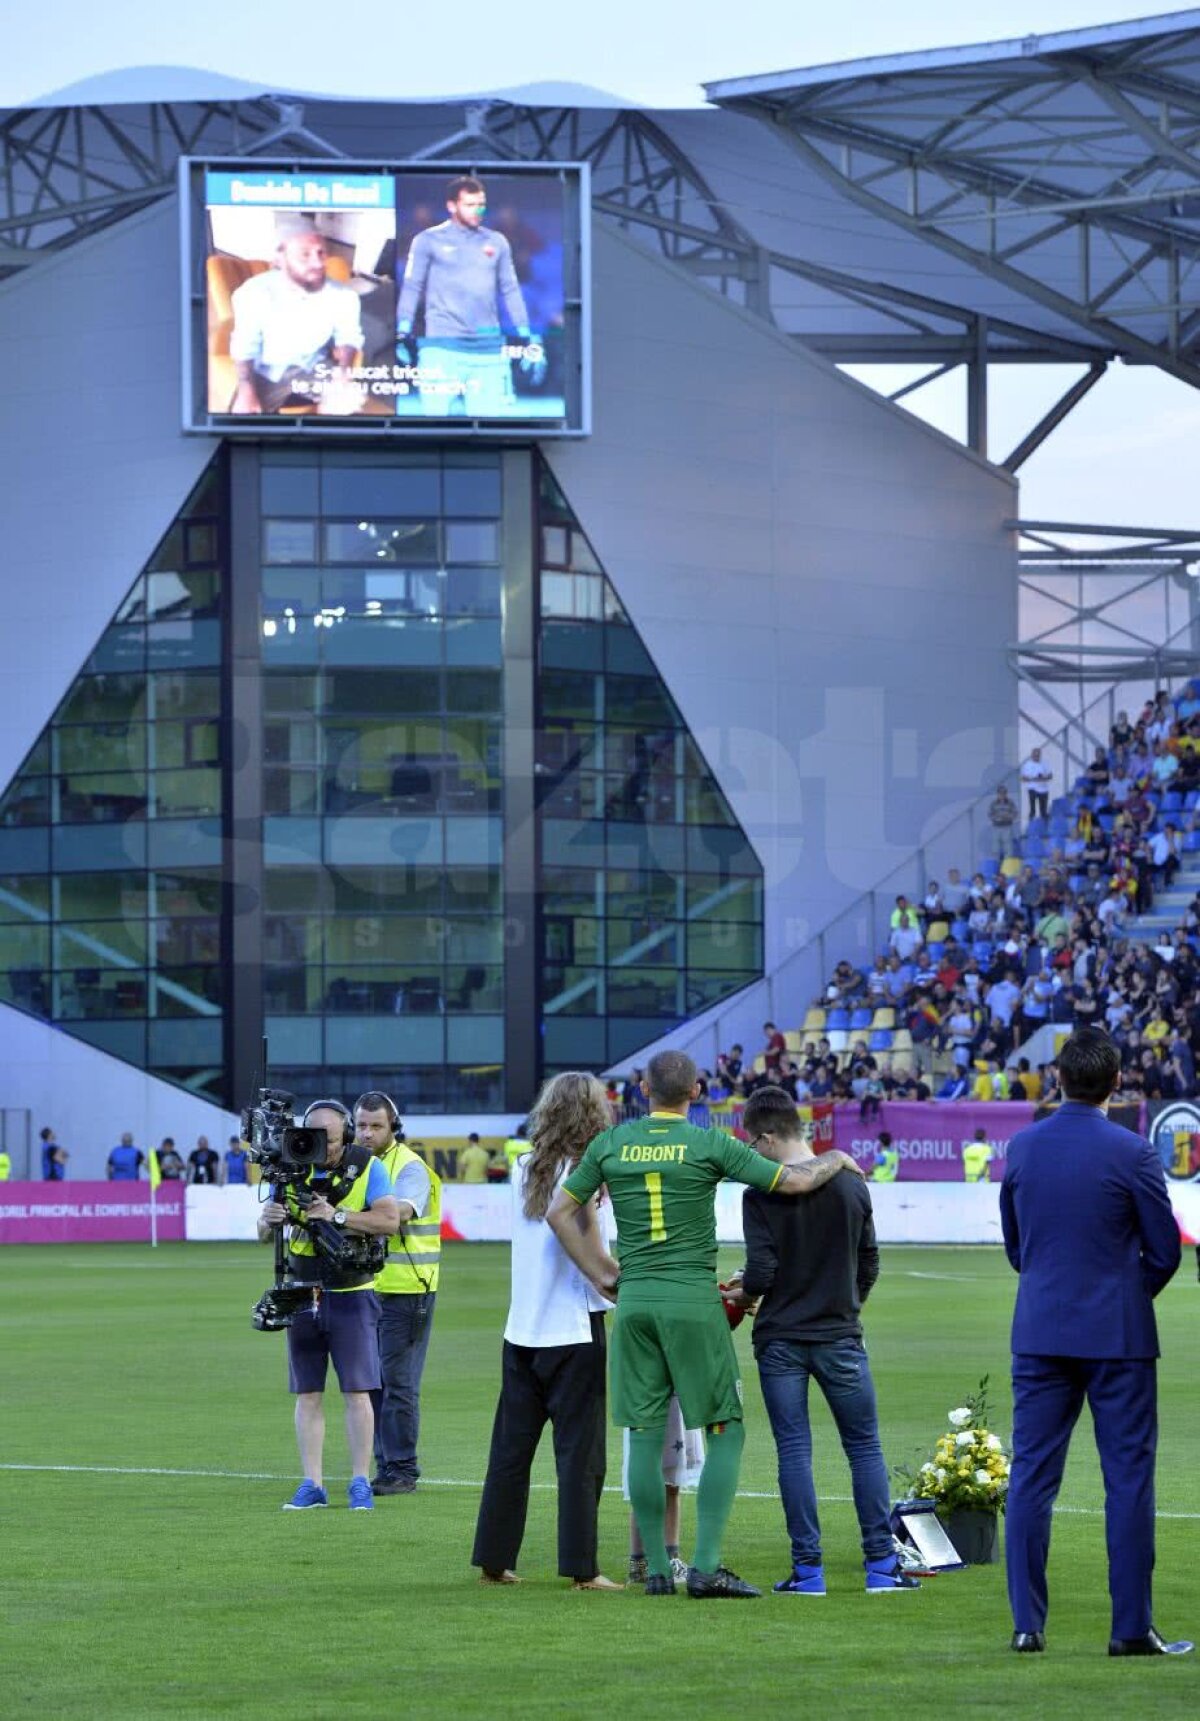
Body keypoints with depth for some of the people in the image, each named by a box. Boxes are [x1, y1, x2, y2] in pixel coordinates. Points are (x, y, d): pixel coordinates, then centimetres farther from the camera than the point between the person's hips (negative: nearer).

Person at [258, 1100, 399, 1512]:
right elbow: (263, 1235, 5)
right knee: (307, 1394, 3)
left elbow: (389, 1221, -15)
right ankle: (312, 1484, 6)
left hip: (351, 1295, -3)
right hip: (302, 1294, 3)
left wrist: (336, 1216, -23)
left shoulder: (367, 1168, -5)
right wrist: (269, 1220, -19)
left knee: (357, 1392, -3)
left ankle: (360, 1483, 3)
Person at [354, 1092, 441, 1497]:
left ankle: (402, 1471, -2)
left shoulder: (410, 1167, -9)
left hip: (405, 1292, -7)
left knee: (398, 1382, -6)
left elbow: (397, 1213, -28)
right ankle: (384, 1465, 15)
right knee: (371, 1380, 8)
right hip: (365, 1289, 7)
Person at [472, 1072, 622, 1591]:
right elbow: (594, 1257, -14)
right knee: (579, 1451, -2)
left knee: (511, 1449, 12)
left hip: (522, 1330, 6)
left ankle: (493, 1559, 16)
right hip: (574, 1329, -6)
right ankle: (581, 1567, -3)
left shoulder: (524, 1170, 7)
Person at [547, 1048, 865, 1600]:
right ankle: (706, 1566, -6)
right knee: (725, 1430, 3)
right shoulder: (709, 1145, -5)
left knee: (645, 1435, 7)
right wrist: (835, 1159, 13)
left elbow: (560, 1212, 8)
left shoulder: (611, 1144, 5)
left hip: (634, 1300, 4)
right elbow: (793, 1182, -6)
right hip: (693, 1299, -3)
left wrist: (603, 1274, 14)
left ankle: (657, 1569, 8)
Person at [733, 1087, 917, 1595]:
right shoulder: (851, 1186, 1)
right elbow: (869, 1263, 8)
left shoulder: (761, 1194, -11)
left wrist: (742, 1297, 8)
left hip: (779, 1339, -2)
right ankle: (881, 1563, 6)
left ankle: (807, 1567, 2)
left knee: (794, 1451, 3)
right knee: (865, 1447, 9)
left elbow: (761, 1273, -14)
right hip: (841, 1338, 2)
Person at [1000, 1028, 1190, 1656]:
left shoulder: (1021, 1148, 2)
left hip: (1039, 1333, 4)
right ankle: (1131, 1628, 0)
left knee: (1031, 1477, 6)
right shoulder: (1131, 1154, -10)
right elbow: (1164, 1250, -3)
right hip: (1118, 1335, -3)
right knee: (1128, 1479, 1)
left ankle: (1027, 1623, 3)